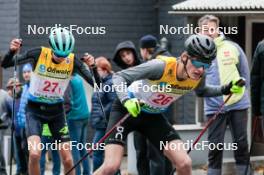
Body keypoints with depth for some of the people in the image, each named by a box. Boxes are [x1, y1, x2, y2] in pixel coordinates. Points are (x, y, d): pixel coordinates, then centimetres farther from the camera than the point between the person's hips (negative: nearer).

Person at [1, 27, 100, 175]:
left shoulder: (73, 61, -14)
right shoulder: (39, 54, -19)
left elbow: (97, 84, -15)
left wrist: (93, 67, -33)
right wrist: (12, 51, -36)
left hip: (56, 111, 2)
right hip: (35, 109, -2)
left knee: (68, 160, -1)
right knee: (35, 154, -23)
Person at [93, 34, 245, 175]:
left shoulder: (198, 77, -14)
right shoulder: (162, 66, -32)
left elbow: (201, 91, 13)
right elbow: (119, 77, -29)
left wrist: (226, 89, -3)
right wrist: (126, 100, -47)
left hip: (153, 116, 5)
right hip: (127, 110, -5)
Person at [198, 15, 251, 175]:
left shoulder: (232, 47, 0)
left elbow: (245, 72, 9)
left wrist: (241, 91, 6)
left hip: (238, 104, 1)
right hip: (214, 107, -1)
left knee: (241, 144, 6)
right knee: (215, 146, -1)